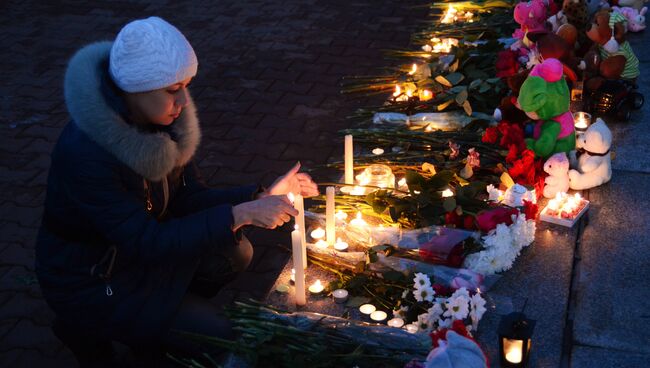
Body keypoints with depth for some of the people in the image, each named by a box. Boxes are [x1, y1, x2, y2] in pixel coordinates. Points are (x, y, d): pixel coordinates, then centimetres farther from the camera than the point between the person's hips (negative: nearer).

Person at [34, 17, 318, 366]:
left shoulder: (164, 119, -13)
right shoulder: (84, 152, -36)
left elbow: (189, 198, -5)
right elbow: (144, 243, -33)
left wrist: (261, 197, -18)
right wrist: (238, 214, -35)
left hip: (141, 244, 7)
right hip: (89, 279, -7)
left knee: (236, 253, 2)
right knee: (220, 337, -5)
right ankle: (91, 330, 8)